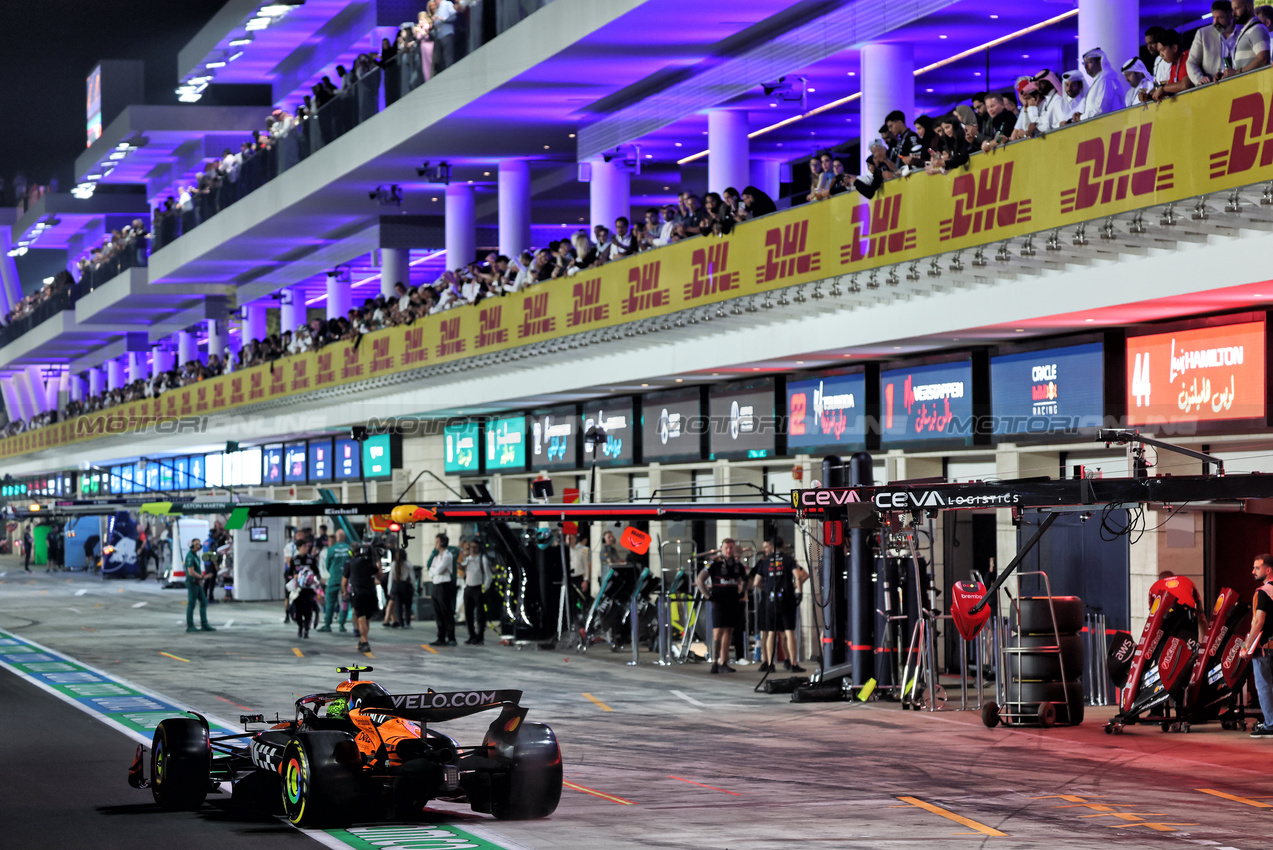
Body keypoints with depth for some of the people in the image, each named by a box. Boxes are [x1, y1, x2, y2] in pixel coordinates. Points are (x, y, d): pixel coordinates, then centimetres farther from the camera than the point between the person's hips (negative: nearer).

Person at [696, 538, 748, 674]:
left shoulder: (738, 565, 10)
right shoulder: (715, 563, -7)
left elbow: (745, 580, 28)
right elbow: (700, 580, -8)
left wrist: (741, 592, 15)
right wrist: (707, 595, -11)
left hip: (733, 602, 6)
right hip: (719, 602, -6)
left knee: (728, 632, 7)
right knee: (718, 631, -11)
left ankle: (723, 662, 12)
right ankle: (715, 662, -11)